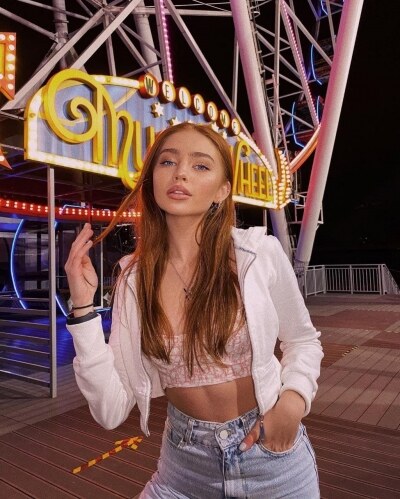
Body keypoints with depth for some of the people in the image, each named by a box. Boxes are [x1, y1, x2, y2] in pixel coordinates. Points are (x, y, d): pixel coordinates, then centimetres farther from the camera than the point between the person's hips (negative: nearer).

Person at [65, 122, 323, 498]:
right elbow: (111, 411, -13)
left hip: (272, 454, 0)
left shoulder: (260, 252, -16)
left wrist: (294, 398, -17)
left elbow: (303, 341, 1)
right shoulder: (134, 277, -10)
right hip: (184, 462, 2)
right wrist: (83, 306, -19)